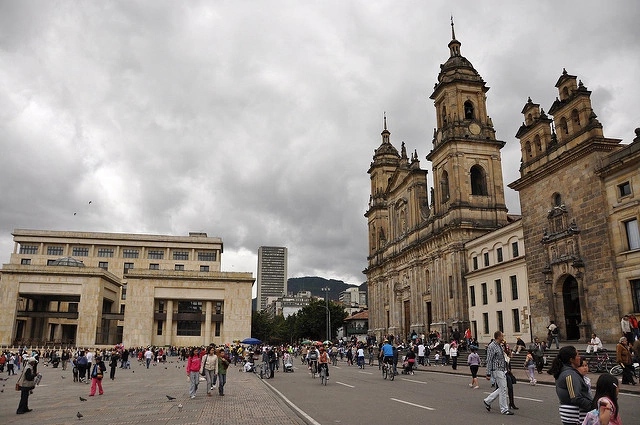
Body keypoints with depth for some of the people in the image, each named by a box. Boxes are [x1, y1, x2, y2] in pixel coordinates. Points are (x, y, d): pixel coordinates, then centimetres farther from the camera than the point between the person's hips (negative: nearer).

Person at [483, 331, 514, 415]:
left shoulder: (499, 346, 13)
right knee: (503, 389, -4)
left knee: (502, 389, 12)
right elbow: (489, 361, -16)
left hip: (502, 370, 9)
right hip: (497, 370, -9)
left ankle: (487, 401, 23)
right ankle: (504, 409, 7)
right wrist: (488, 374, -18)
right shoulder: (491, 346, -15)